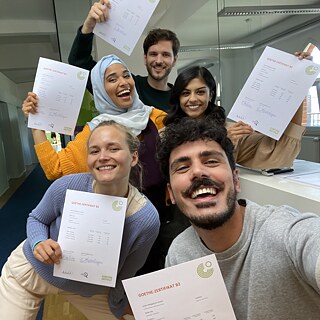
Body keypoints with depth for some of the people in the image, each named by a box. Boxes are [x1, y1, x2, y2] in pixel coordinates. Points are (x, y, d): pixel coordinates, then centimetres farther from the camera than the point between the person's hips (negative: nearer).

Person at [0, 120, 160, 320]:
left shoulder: (147, 218, -29)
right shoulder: (67, 186, -29)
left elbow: (126, 273, -10)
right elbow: (36, 219, -6)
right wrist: (38, 243, -27)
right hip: (30, 268, 0)